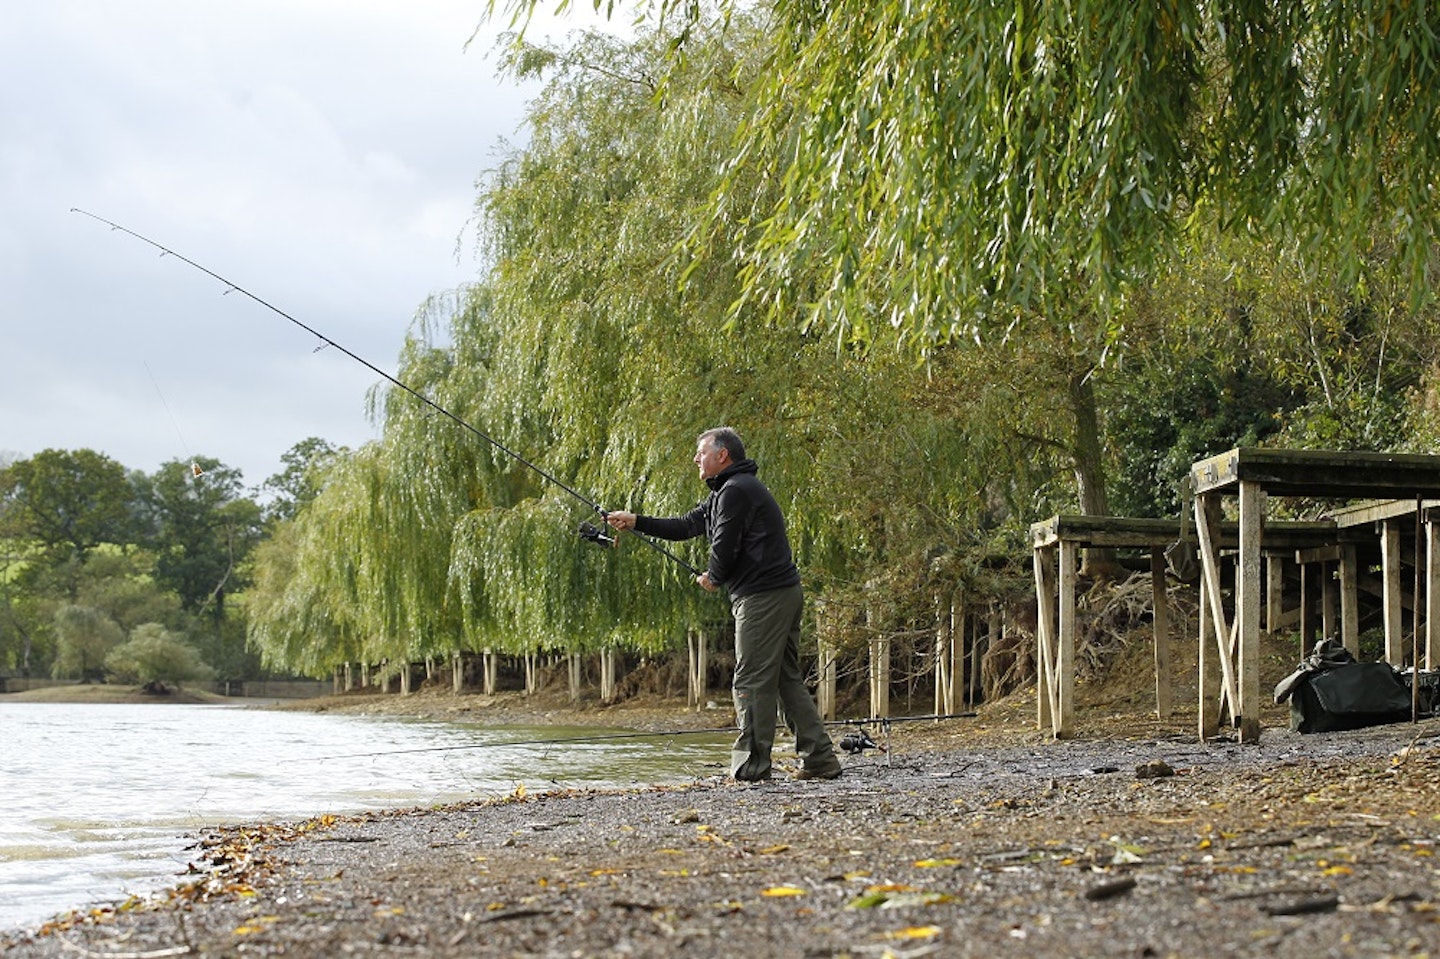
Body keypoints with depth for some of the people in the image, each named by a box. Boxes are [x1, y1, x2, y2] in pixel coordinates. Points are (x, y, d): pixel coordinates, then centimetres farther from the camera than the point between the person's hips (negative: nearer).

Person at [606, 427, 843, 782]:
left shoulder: (736, 491, -12)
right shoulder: (725, 492, 22)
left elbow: (725, 548, -16)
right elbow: (687, 526, 23)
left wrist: (712, 578, 5)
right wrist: (636, 522, 16)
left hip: (762, 596, -11)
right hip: (785, 593, 11)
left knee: (752, 681, -6)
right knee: (787, 679, 11)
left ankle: (751, 765, -5)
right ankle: (820, 758, 10)